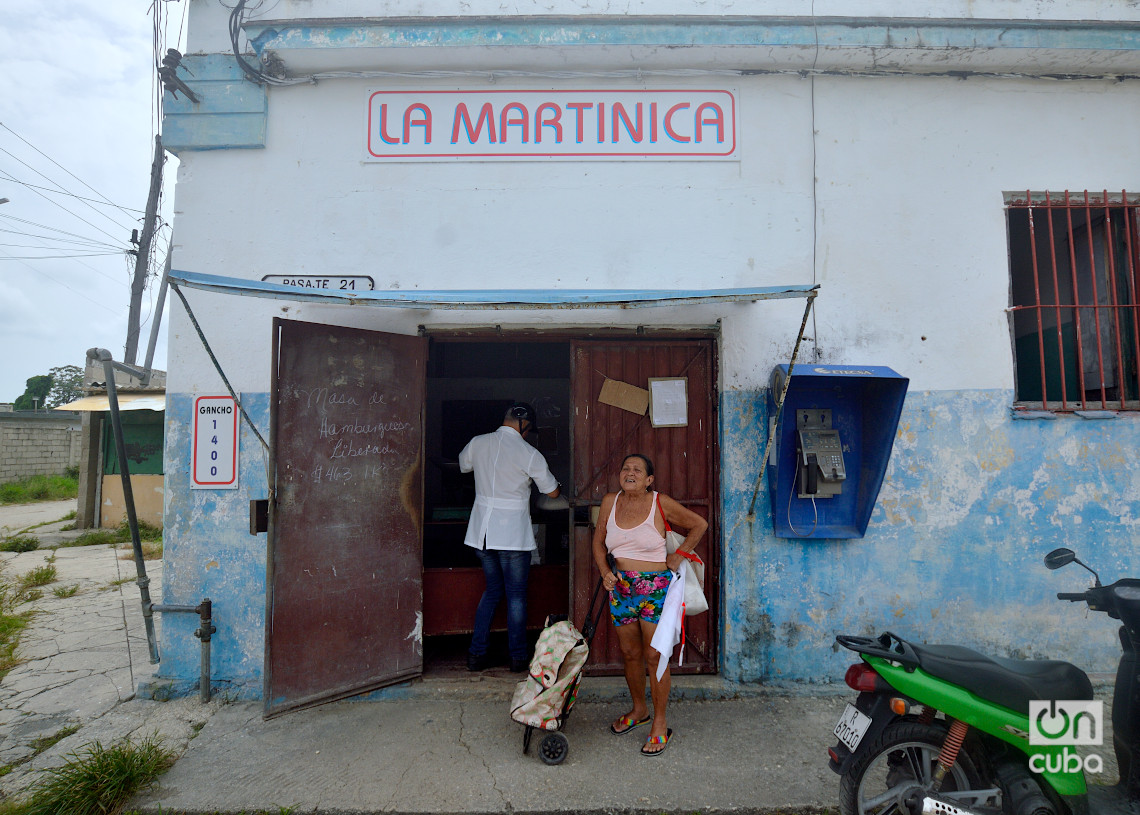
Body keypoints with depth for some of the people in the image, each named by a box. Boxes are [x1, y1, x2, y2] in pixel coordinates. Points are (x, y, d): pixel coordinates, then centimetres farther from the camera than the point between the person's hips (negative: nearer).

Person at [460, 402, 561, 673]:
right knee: (516, 594, 9)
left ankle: (477, 653, 19)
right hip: (513, 534, -4)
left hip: (482, 530, 5)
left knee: (492, 589, 19)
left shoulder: (477, 443, 1)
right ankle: (518, 657, 17)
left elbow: (463, 465, 23)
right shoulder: (529, 454, -12)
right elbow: (552, 492, -3)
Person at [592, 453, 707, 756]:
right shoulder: (610, 502, 1)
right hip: (620, 586, 4)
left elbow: (699, 524, 2)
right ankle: (639, 710, 37)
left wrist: (678, 556, -2)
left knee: (655, 656, 1)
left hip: (655, 586, -4)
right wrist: (604, 572, -4)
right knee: (629, 653, 15)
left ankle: (660, 725, 17)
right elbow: (599, 542, 11)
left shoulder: (660, 503, -10)